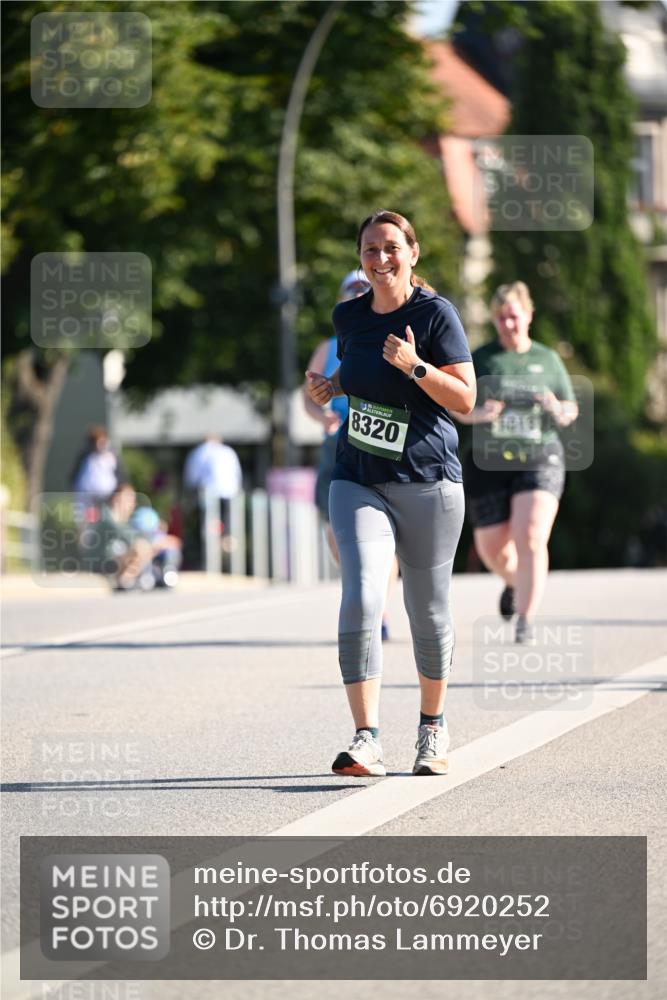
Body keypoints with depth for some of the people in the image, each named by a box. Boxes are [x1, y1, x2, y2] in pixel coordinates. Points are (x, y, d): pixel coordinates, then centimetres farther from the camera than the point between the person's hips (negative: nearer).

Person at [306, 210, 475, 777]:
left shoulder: (435, 313, -6)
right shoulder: (349, 316, 8)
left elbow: (466, 398, -10)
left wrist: (414, 366, -24)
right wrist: (331, 386, 7)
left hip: (428, 482, -2)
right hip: (359, 482, 3)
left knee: (429, 611, 8)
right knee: (361, 601, -16)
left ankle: (433, 727, 30)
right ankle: (367, 741, -21)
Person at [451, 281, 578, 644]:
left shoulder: (547, 360, 6)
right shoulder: (480, 359, 3)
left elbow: (570, 413, 10)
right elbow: (457, 408, 4)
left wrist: (557, 410, -13)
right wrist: (479, 414, -18)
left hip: (539, 460, -1)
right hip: (489, 464, 1)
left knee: (531, 539, -19)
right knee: (491, 549, 9)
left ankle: (525, 620, -15)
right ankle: (516, 583, 43)